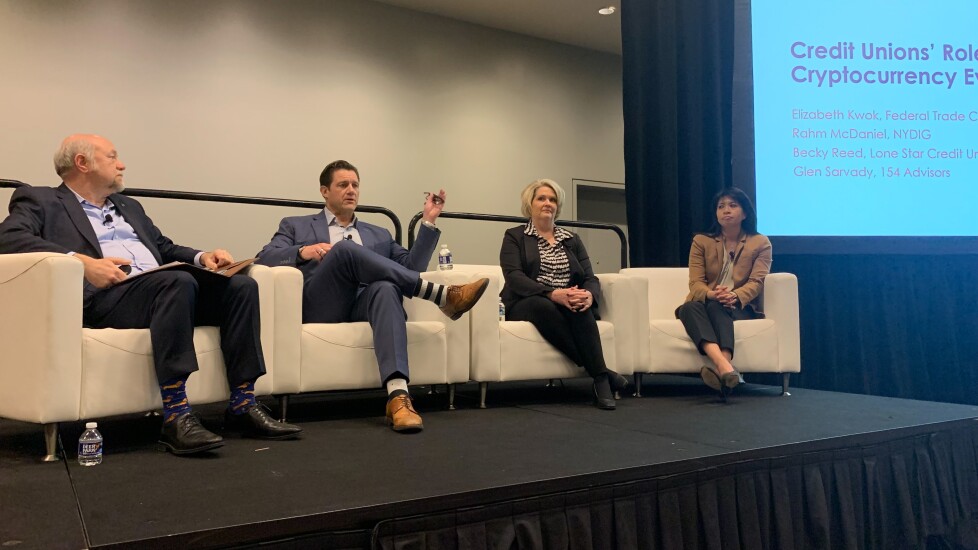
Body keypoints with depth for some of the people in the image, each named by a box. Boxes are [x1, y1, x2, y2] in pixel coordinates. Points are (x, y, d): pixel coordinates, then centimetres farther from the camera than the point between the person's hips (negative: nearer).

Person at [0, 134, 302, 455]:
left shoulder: (129, 207, 33)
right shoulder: (40, 201, 12)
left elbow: (165, 248, 31)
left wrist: (201, 257, 7)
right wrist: (80, 260, -21)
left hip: (160, 288, 7)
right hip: (104, 296, -7)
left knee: (241, 285, -16)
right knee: (177, 280, -36)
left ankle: (242, 405, -16)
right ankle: (175, 415, -37)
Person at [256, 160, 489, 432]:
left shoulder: (378, 234, 30)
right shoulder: (295, 226, 23)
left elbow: (412, 267, 17)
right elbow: (264, 258, 6)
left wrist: (428, 221, 9)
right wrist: (302, 251, -13)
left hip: (364, 303, 2)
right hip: (320, 306, -2)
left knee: (385, 288, -36)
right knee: (345, 249, -31)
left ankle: (398, 395, -53)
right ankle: (442, 295, -32)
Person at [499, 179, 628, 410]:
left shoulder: (572, 239, 18)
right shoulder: (515, 236, 7)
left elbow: (590, 279, 7)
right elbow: (514, 277, -10)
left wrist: (588, 295, -20)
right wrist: (553, 293, -27)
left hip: (570, 305, 3)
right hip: (527, 305, -2)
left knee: (580, 307, -33)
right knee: (544, 306, -37)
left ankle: (600, 380, -37)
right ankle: (601, 374, -34)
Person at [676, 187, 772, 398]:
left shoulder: (760, 243, 10)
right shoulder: (701, 241, 12)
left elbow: (756, 282, -5)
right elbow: (695, 283, -1)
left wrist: (734, 296, -28)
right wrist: (711, 294, -26)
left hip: (740, 307, -1)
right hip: (706, 304, 1)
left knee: (717, 307, -37)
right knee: (690, 307, -36)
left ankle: (719, 368, -62)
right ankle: (724, 365, -61)